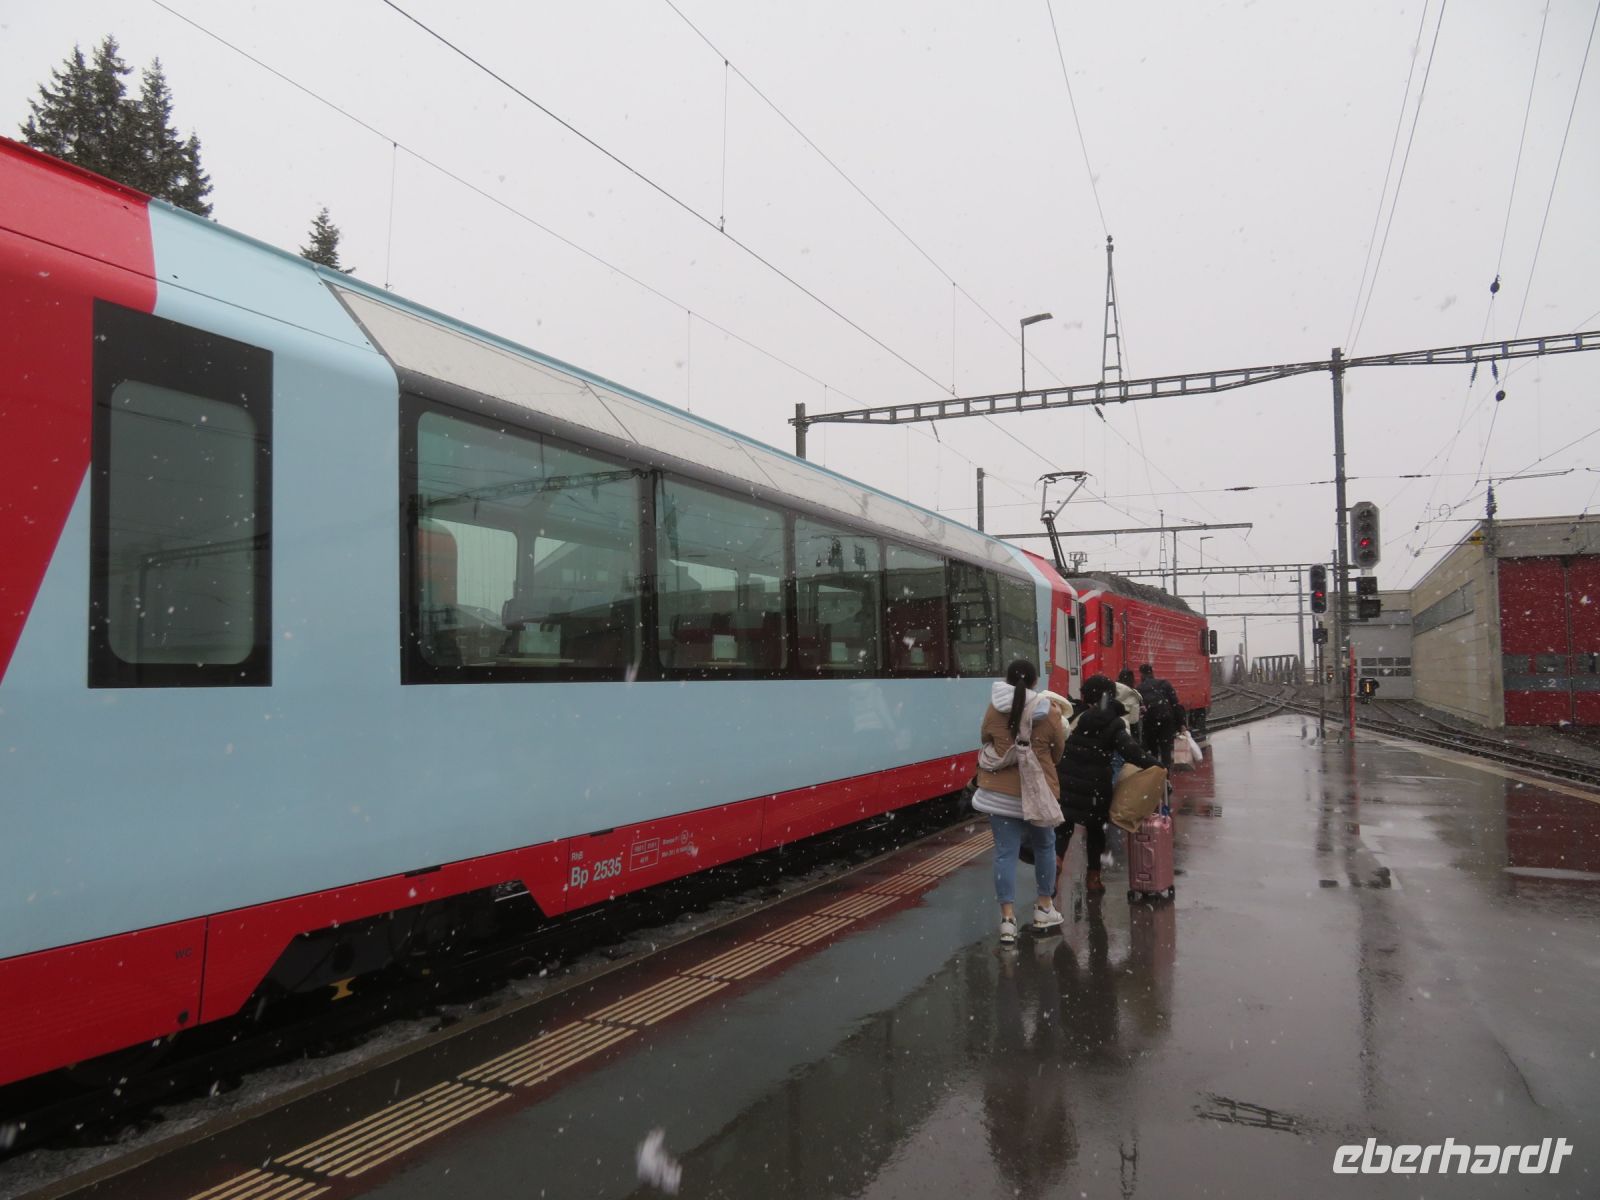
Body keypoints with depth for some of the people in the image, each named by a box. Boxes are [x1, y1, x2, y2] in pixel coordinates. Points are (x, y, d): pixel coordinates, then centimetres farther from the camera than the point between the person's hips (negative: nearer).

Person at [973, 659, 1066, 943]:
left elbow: (985, 739, 8)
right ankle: (1044, 907, 29)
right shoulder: (1047, 712, -8)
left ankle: (1008, 917, -4)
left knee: (1005, 852, 2)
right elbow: (1058, 751, 3)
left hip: (1000, 790, 0)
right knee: (1044, 846, 20)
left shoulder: (994, 709, -7)